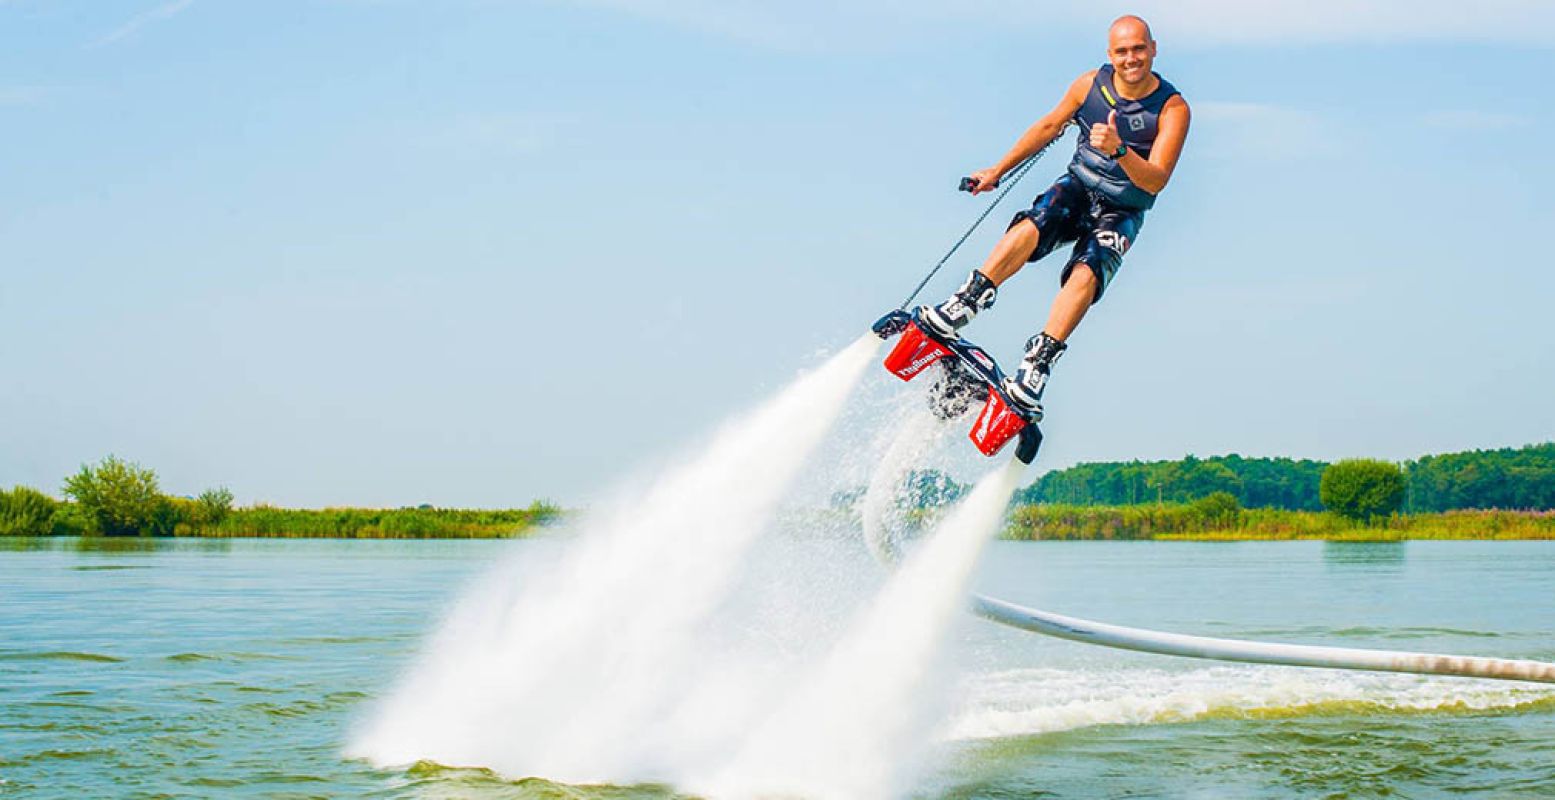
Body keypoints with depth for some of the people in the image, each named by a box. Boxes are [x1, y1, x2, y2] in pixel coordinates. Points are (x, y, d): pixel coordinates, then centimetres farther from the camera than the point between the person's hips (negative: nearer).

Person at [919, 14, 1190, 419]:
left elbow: (1155, 181, -21)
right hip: (1077, 186, 2)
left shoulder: (1173, 109, -15)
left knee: (1085, 275, -30)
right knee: (1029, 229, -30)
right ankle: (956, 311, -36)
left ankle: (1033, 371, -37)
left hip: (1122, 211, -2)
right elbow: (1049, 126, 11)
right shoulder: (1090, 84, -6)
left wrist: (1119, 150, -40)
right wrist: (999, 170, 15)